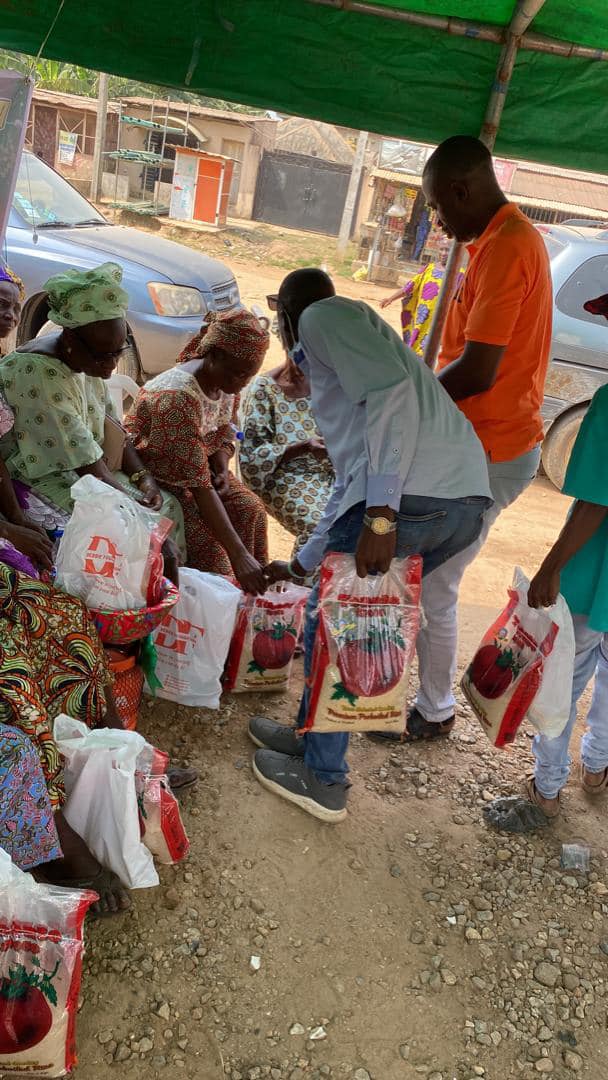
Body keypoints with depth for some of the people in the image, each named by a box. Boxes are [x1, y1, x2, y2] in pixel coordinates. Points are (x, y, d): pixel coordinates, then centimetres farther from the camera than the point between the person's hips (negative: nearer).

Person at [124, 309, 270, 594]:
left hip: (200, 465, 7)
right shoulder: (178, 397, -35)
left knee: (250, 509, -11)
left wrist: (222, 470, -14)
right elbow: (198, 486, -39)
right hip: (152, 476, -7)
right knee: (206, 535, -25)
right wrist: (239, 555, -41)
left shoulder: (227, 381, -10)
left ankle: (254, 592, 3)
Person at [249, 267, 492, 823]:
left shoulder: (323, 317, 8)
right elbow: (351, 479, 39)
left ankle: (323, 780, 23)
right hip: (467, 503, 9)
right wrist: (301, 565, 47)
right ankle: (314, 735, 40)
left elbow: (392, 391, -13)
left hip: (408, 496, -9)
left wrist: (380, 515, -20)